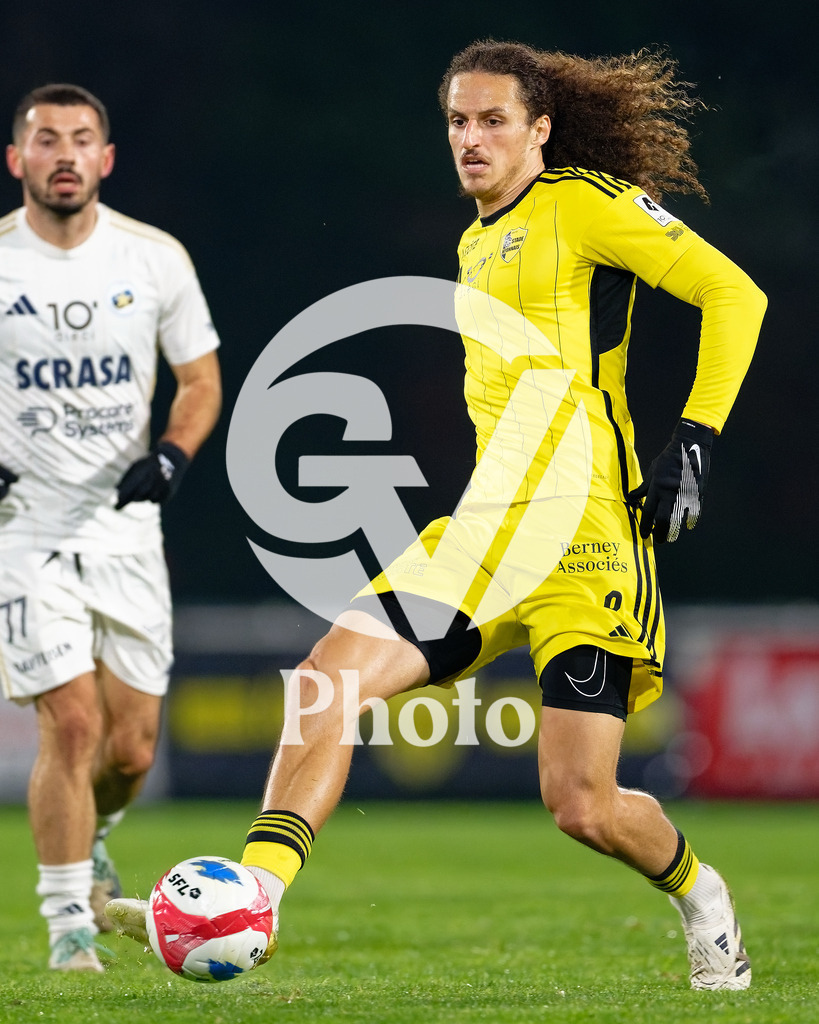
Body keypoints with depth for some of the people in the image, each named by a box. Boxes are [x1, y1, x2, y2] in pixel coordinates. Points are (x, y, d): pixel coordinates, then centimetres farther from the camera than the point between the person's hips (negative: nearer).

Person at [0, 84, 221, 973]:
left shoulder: (155, 259, 0)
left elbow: (200, 379, 9)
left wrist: (171, 456, -9)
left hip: (125, 525, 3)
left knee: (131, 747, 5)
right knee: (72, 724, -14)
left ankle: (89, 837, 39)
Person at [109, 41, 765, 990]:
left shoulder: (585, 202, -3)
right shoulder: (475, 245, 21)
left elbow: (733, 293, -5)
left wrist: (693, 439, -12)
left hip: (585, 535, -7)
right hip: (490, 537, 7)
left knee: (583, 808, -7)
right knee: (329, 676, -14)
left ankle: (700, 895, 24)